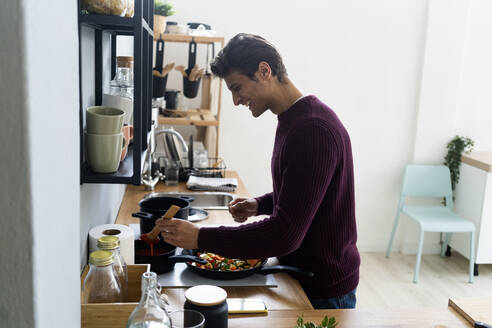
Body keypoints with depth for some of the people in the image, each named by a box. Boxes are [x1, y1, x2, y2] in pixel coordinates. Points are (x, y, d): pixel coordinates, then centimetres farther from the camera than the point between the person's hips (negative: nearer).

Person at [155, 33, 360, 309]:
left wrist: (201, 238, -28)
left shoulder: (313, 129, -27)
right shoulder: (292, 121, 6)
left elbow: (285, 234, -31)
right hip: (299, 277, 9)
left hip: (325, 292, -9)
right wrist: (260, 205, 2)